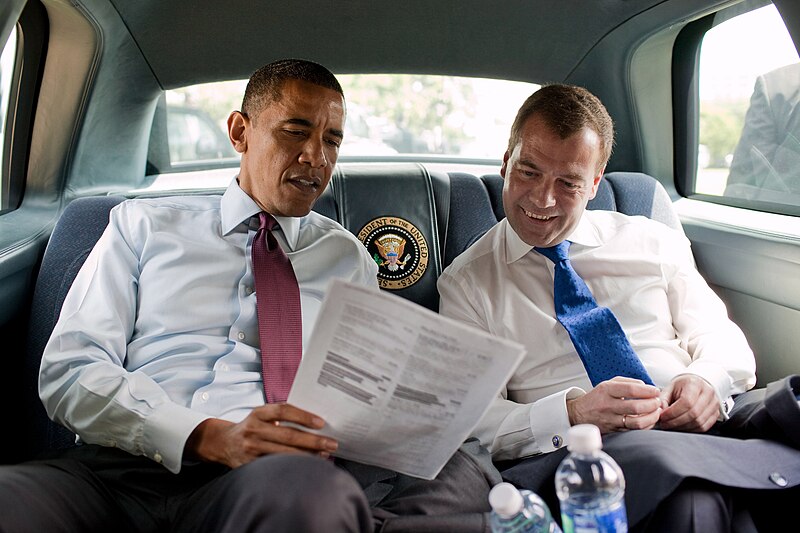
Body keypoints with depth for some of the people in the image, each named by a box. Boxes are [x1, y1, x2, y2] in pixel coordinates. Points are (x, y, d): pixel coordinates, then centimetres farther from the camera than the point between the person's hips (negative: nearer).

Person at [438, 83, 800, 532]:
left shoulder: (651, 242, 16)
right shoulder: (467, 282, 6)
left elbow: (718, 336, 16)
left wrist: (708, 380, -9)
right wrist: (573, 414, -19)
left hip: (705, 423, 4)